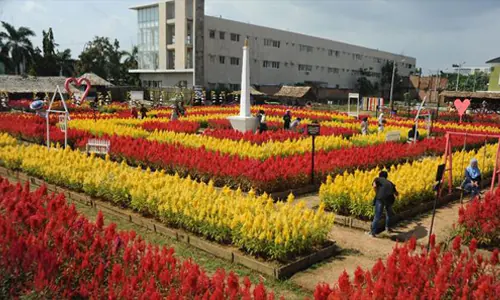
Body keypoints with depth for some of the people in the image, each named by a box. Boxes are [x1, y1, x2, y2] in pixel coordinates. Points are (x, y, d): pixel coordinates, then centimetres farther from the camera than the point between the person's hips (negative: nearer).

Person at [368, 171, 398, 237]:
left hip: (380, 198, -3)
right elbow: (396, 194, 32)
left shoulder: (377, 179, 22)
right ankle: (387, 227, 41)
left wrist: (377, 194, 12)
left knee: (377, 216, 2)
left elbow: (374, 186, -2)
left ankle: (373, 232, -2)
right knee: (389, 213, 30)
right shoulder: (389, 182, 32)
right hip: (390, 198, 3)